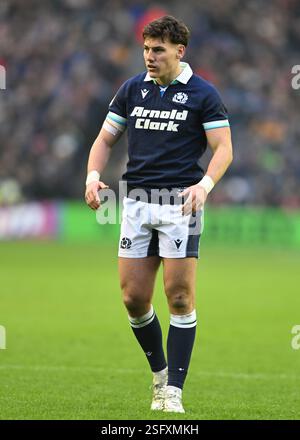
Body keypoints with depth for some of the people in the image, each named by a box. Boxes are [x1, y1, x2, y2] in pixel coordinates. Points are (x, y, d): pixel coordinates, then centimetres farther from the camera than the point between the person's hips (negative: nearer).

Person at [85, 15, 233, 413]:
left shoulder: (202, 94, -2)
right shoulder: (132, 89, 10)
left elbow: (224, 148, -5)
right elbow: (105, 140, 15)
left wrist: (205, 184, -23)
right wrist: (93, 176, -4)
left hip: (180, 204, -4)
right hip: (137, 202, 4)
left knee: (180, 297, -7)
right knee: (133, 298, 1)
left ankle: (174, 391, -2)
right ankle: (160, 373, 22)